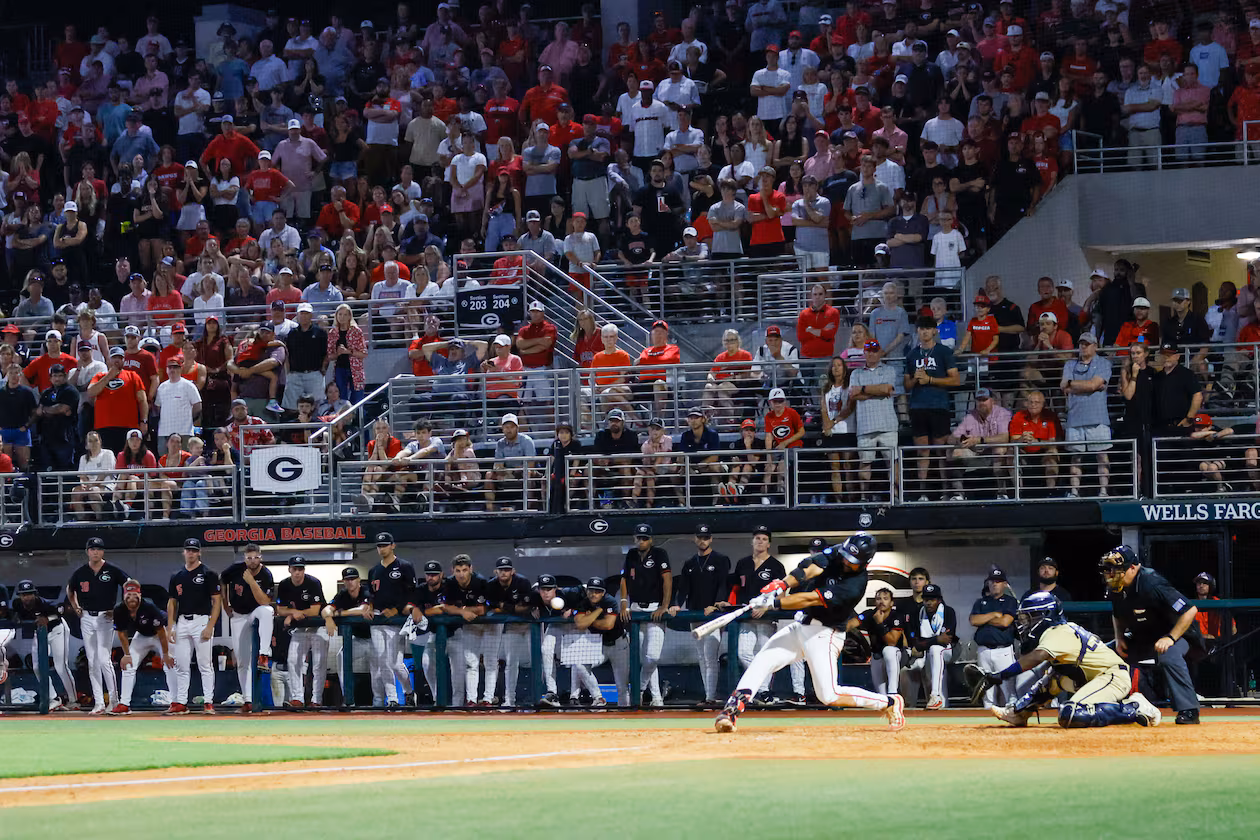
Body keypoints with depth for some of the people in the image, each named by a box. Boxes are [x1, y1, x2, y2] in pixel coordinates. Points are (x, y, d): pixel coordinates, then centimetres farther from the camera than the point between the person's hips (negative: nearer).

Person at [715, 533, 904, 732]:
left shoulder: (855, 584, -23)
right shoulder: (835, 554, -3)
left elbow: (811, 599, -29)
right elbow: (808, 570, -17)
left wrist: (773, 602, -33)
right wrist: (782, 585, -34)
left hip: (823, 634, -7)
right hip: (802, 625, 7)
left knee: (829, 697, -9)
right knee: (761, 662, -10)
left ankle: (890, 702, 7)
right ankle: (731, 711, -15)